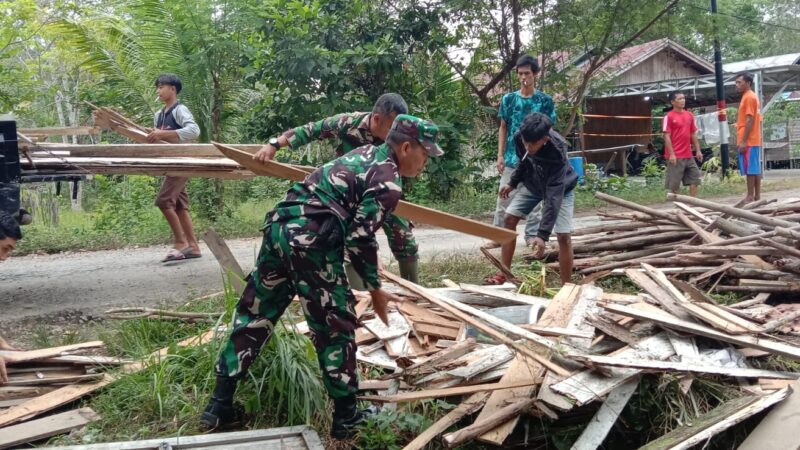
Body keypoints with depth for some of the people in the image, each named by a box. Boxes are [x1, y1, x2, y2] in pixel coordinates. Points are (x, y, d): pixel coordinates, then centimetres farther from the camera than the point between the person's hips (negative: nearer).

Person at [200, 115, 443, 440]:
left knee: (253, 315, 14)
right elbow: (360, 238, -10)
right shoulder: (389, 182, -4)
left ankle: (220, 404, 21)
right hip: (311, 240, -9)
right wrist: (375, 289, 2)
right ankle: (346, 416, 16)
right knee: (335, 326, 5)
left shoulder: (366, 153, 23)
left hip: (279, 224, 9)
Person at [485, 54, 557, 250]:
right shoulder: (509, 99, 2)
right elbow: (503, 128, 7)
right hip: (512, 157, 1)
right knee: (503, 198, 2)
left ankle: (532, 236, 17)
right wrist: (500, 155, 0)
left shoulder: (545, 100, -1)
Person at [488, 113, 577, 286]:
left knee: (563, 235, -15)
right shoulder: (519, 138, -27)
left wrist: (542, 234, -48)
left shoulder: (557, 154, -42)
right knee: (509, 218, -4)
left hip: (560, 188, -5)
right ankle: (503, 275, 5)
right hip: (532, 183, 5)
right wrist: (512, 183, 6)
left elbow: (553, 197, -44)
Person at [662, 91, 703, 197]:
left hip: (689, 155, 7)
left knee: (694, 179, 7)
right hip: (676, 156, -7)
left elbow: (693, 134, 17)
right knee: (674, 184, -1)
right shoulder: (669, 117, -7)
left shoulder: (690, 115, 12)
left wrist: (698, 150, 11)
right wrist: (671, 154, -18)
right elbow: (667, 137, -11)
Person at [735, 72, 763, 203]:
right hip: (753, 140, 10)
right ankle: (757, 196, 10)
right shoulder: (748, 97, 19)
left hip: (748, 141, -10)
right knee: (754, 169, 8)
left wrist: (743, 141, -20)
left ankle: (750, 197, -8)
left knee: (749, 169, -9)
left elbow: (750, 120, -18)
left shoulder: (749, 97, -11)